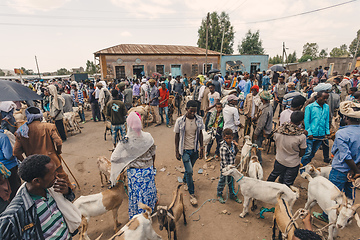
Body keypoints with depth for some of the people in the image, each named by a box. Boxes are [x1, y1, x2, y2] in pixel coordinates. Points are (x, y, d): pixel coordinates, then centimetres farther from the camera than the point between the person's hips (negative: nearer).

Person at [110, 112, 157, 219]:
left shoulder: (125, 141, -23)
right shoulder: (148, 137, -16)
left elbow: (114, 158, -21)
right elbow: (153, 153, -1)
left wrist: (125, 159, -2)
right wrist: (152, 164, 16)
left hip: (133, 171, -2)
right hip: (148, 170, 2)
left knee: (135, 194, 19)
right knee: (148, 190, 24)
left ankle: (135, 216, 40)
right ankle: (150, 209, 49)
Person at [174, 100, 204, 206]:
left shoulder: (199, 119, -6)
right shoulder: (180, 121, -14)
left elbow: (200, 134, 5)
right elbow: (177, 136, -6)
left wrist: (201, 148, 6)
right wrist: (177, 152, -4)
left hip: (195, 149, 3)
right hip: (185, 150, -3)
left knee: (189, 169, 20)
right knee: (189, 171, -5)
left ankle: (185, 181, 51)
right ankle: (192, 194, 14)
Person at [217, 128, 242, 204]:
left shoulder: (232, 143, -4)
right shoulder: (223, 147, -27)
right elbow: (223, 161, -22)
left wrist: (236, 146, -7)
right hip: (225, 168, -7)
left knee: (231, 181, 22)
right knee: (222, 181, 13)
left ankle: (232, 195, 41)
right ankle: (219, 195, 34)